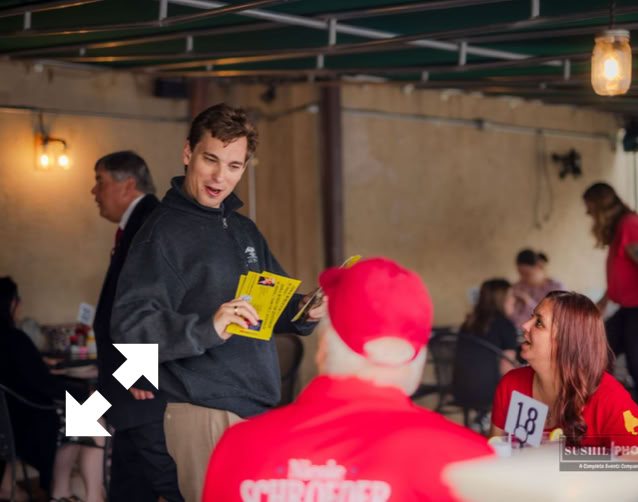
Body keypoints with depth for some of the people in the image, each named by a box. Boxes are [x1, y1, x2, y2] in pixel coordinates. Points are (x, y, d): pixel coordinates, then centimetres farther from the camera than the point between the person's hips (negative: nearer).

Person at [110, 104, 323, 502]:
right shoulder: (163, 232, -9)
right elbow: (130, 327, -18)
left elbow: (277, 305, 23)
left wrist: (305, 312, 0)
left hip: (263, 407, 8)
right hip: (207, 415, -8)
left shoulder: (245, 230, 16)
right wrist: (208, 329, -32)